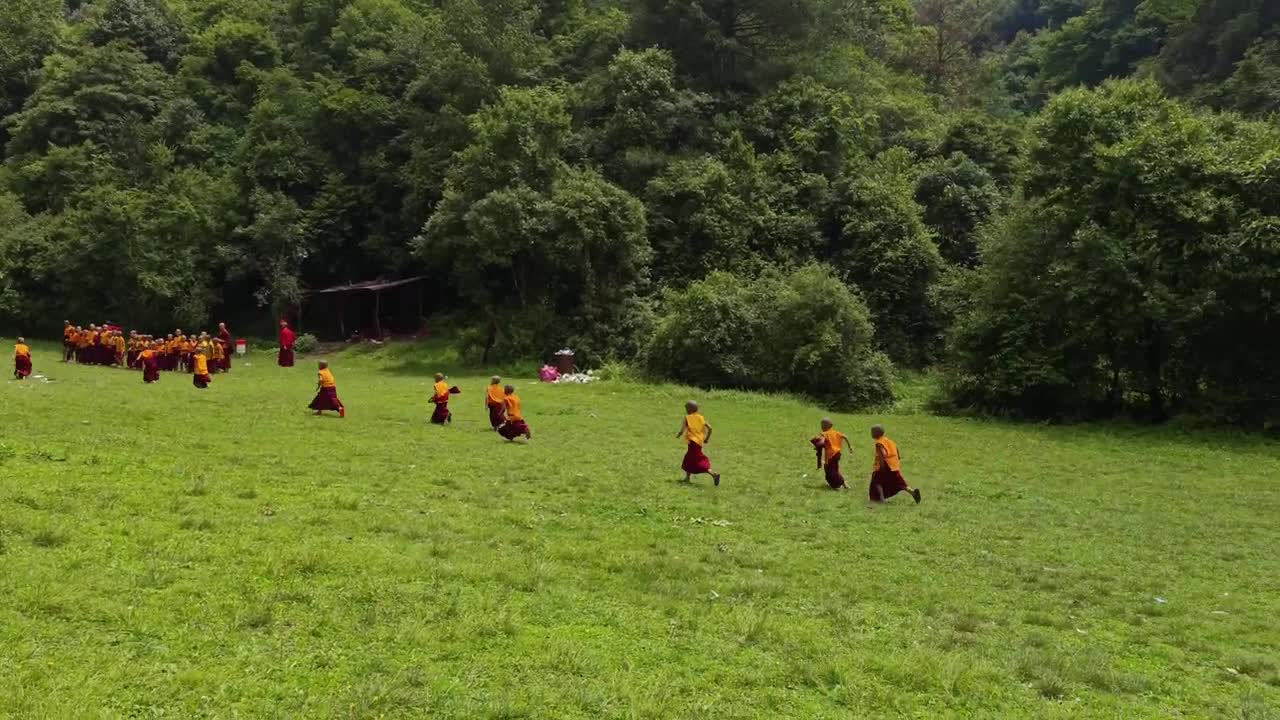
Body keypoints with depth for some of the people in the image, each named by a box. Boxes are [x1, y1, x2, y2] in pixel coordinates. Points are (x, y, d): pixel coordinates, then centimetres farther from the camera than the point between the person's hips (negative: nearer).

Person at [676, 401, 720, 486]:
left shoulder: (687, 418, -7)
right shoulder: (700, 418, 8)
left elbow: (682, 431, -14)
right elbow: (709, 428, 1)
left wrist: (678, 435, 7)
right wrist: (707, 438, 12)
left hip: (693, 442, -7)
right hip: (699, 441, 7)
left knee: (699, 461, -8)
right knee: (689, 459, 24)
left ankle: (713, 473, -23)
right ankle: (687, 478, 32)